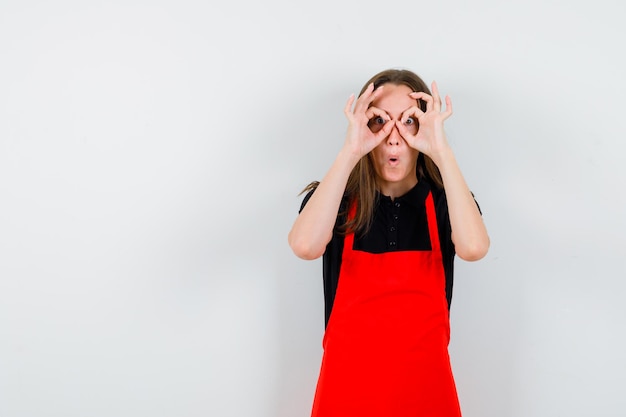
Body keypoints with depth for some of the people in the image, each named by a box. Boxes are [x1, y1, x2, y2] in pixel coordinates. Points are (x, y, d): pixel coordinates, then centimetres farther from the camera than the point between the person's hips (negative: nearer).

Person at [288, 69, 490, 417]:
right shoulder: (335, 199, -3)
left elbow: (473, 248, -24)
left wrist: (442, 152, -23)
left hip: (425, 389, 1)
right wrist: (350, 152, -25)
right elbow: (305, 246, -25)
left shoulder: (444, 201, -2)